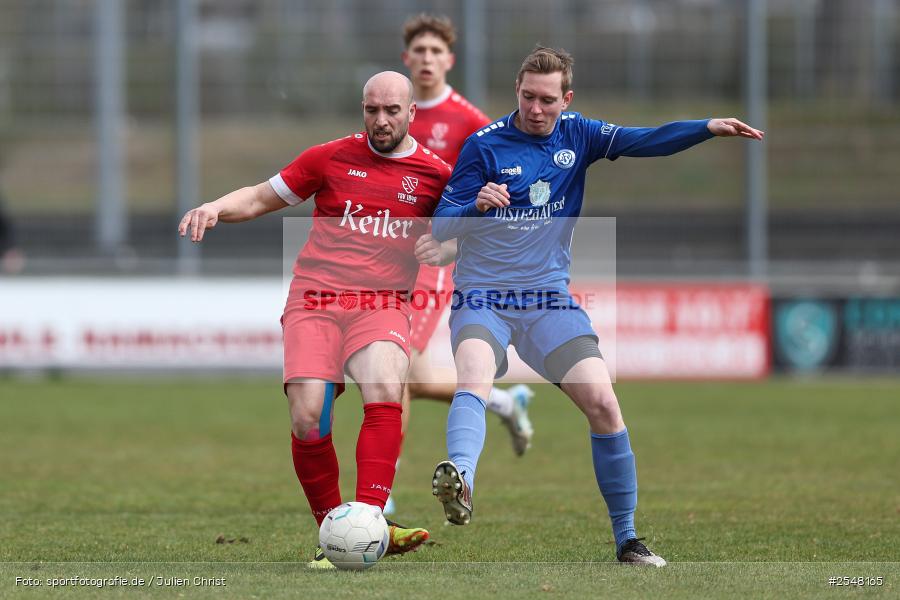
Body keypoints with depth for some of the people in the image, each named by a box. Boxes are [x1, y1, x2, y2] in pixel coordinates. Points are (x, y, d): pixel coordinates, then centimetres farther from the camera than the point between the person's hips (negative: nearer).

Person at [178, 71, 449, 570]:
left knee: (384, 390, -30)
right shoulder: (331, 158, 9)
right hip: (314, 301, 1)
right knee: (308, 421, -16)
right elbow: (261, 198, 17)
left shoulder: (434, 174, 9)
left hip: (382, 306, -1)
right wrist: (214, 208, -1)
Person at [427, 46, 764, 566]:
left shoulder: (576, 135, 4)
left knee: (603, 402, -10)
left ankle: (627, 538, 2)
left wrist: (709, 128, -25)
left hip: (549, 299, 3)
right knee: (474, 378, -33)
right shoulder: (484, 145, -4)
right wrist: (476, 206, -27)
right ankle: (460, 480, -59)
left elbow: (647, 141, -9)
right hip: (482, 298, -3)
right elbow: (440, 226, -5)